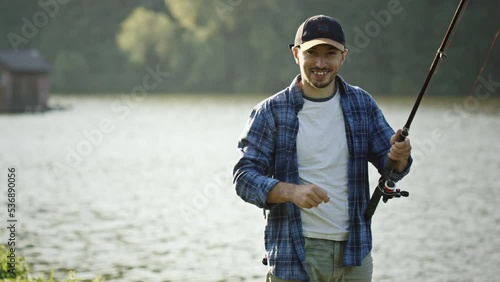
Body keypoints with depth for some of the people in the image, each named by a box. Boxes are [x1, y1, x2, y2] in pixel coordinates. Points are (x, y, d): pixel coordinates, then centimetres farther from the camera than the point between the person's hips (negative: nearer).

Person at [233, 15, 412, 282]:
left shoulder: (362, 104, 8)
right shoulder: (271, 112, -2)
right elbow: (244, 176, -8)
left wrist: (399, 156, -18)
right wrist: (291, 191, -25)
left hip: (353, 252, 3)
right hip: (294, 254, -3)